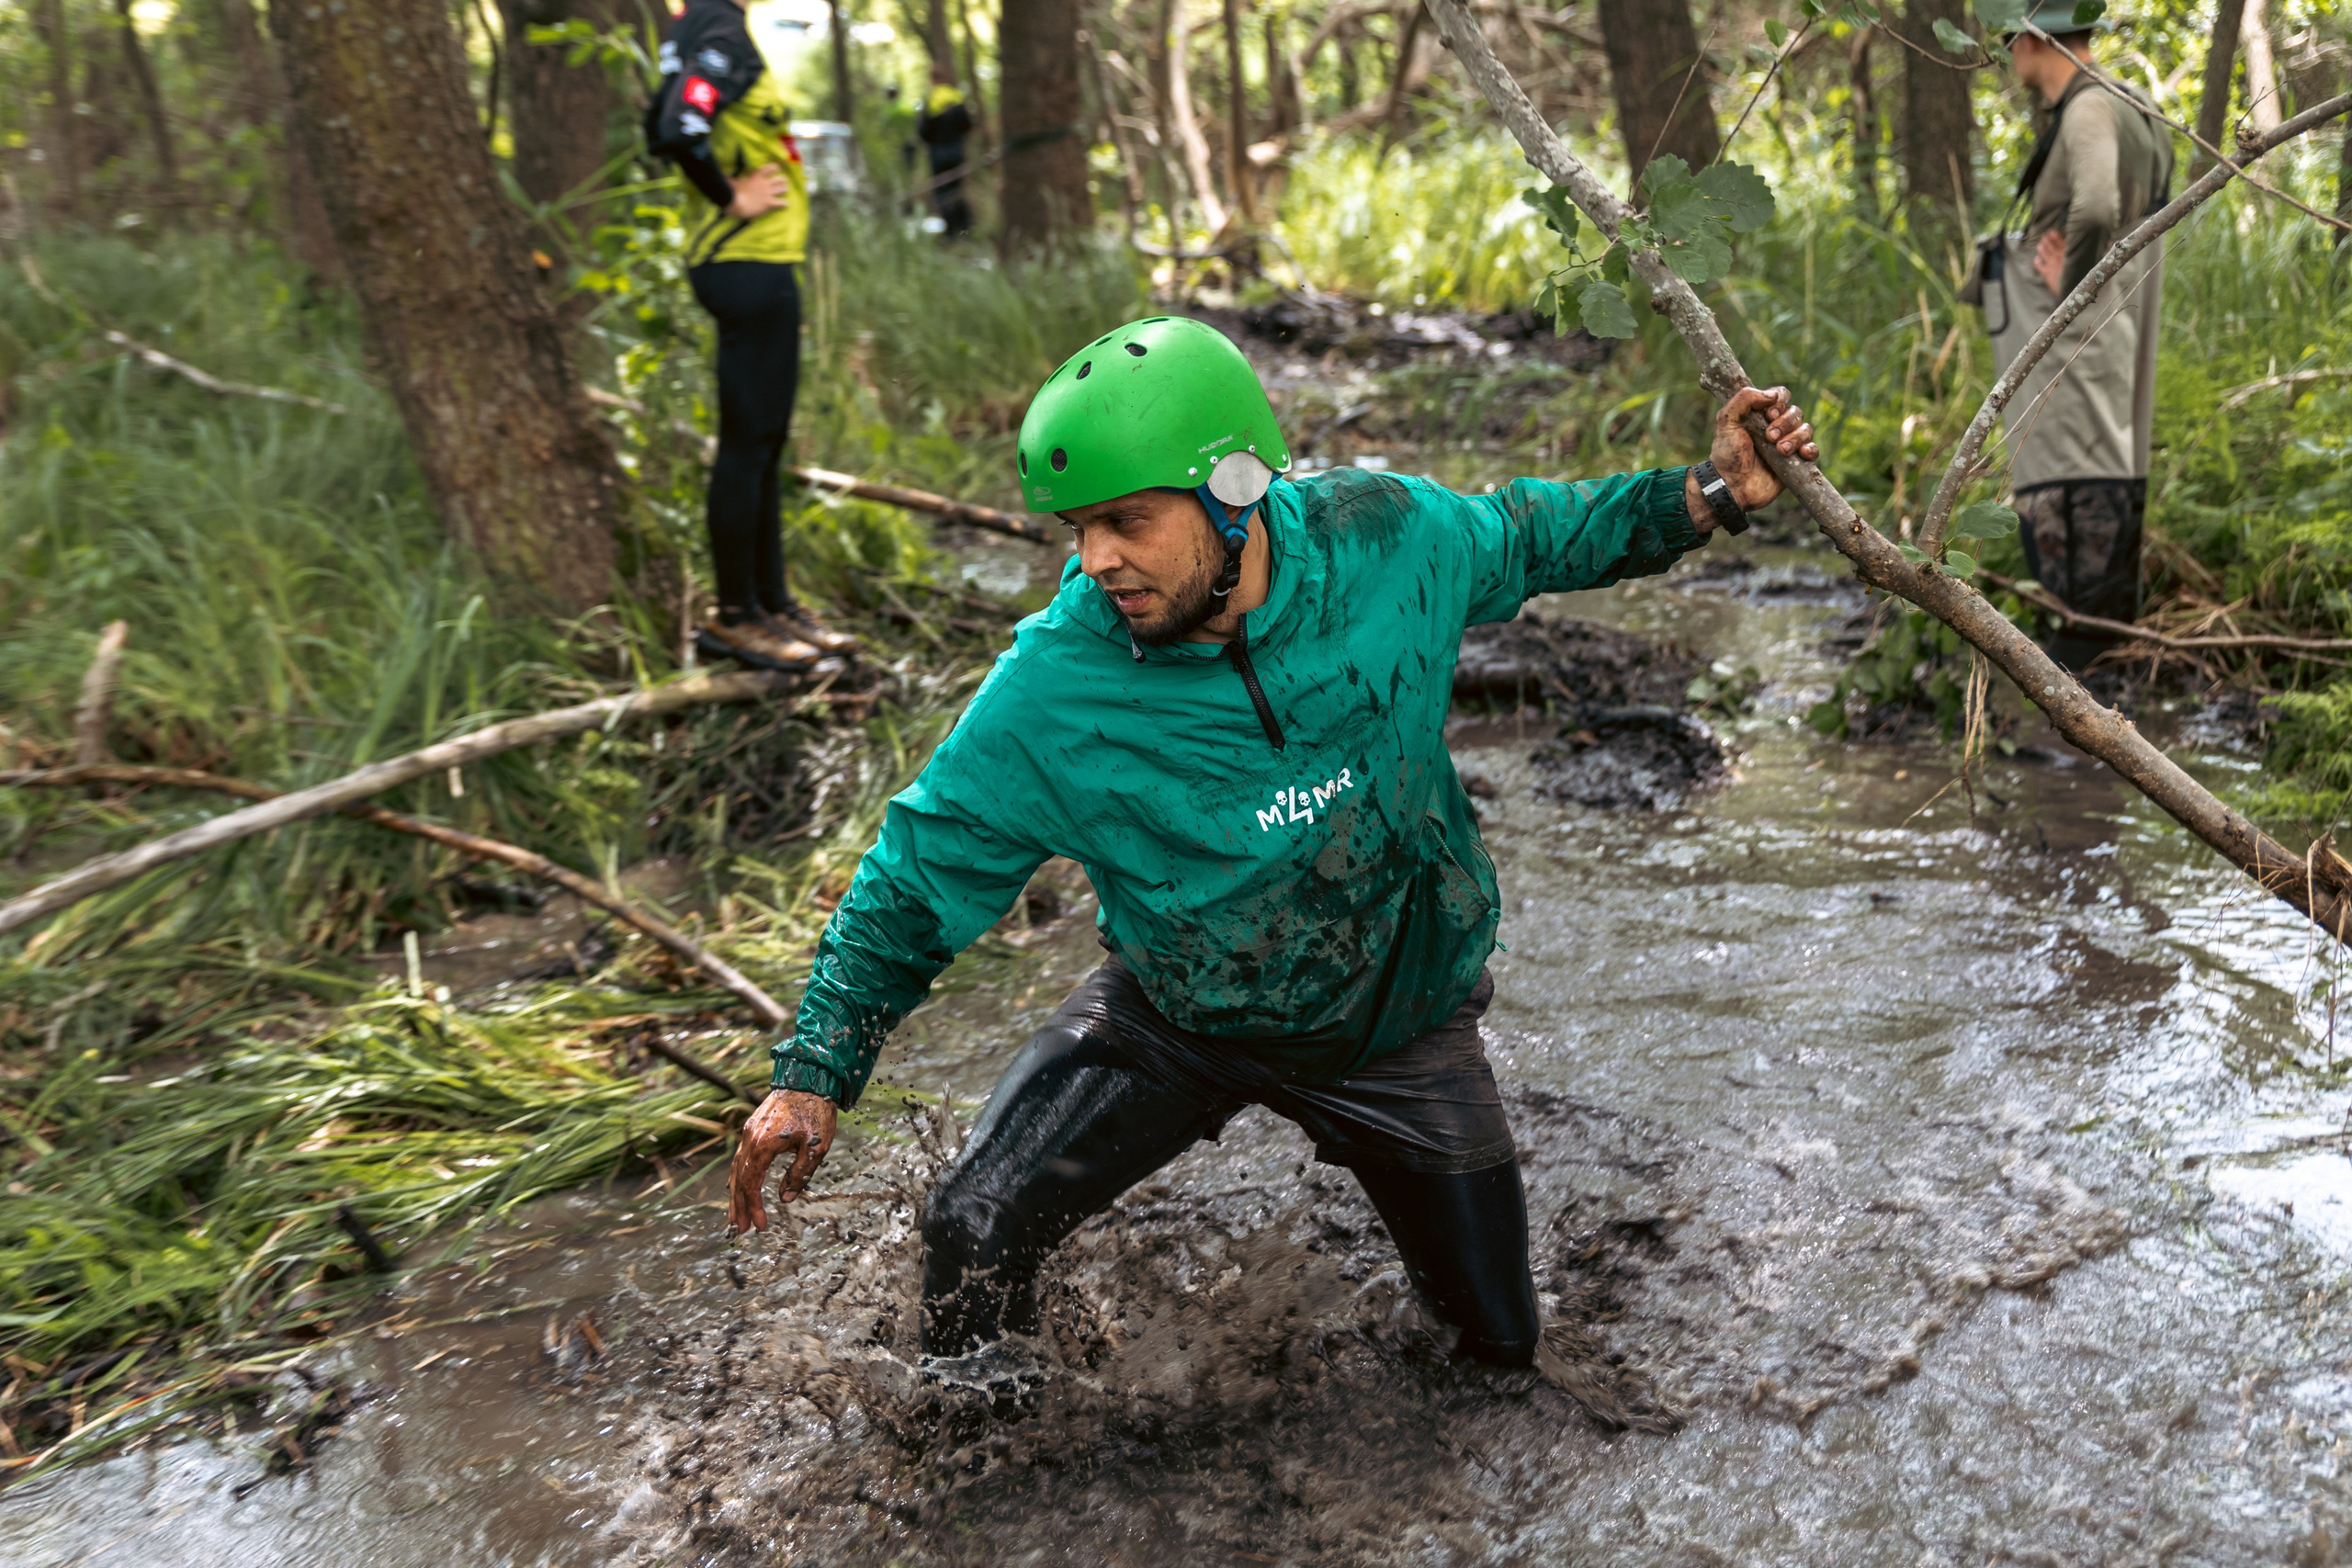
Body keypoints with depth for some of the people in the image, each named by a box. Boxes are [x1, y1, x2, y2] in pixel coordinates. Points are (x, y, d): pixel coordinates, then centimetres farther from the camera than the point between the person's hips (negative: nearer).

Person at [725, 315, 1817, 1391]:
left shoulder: (1385, 539, -22)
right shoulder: (1052, 692, -27)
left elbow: (1522, 537, 1)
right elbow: (918, 876, -15)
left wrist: (1708, 496, -6)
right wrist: (814, 1075, -18)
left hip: (1402, 1019, 2)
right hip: (1174, 1022, -1)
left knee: (1499, 1344, 14)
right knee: (976, 1230, -22)